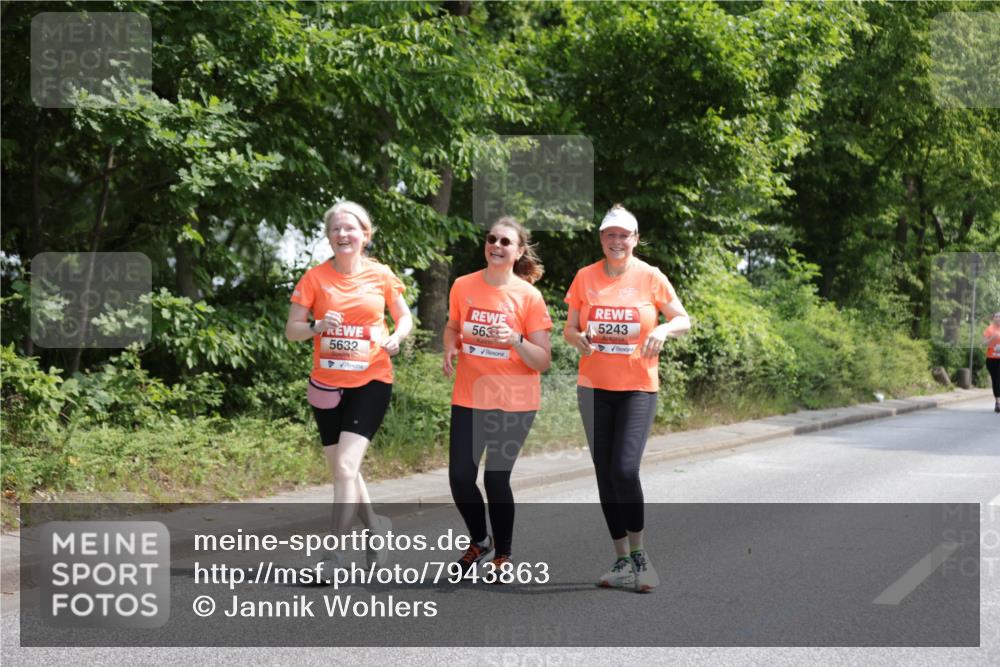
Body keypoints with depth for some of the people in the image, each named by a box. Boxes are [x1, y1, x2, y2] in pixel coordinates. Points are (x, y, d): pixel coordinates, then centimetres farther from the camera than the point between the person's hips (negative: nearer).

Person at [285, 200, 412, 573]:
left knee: (345, 467, -15)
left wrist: (395, 338, -10)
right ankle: (375, 528, 36)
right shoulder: (315, 278, -2)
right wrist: (317, 326, -20)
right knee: (342, 470, 12)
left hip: (371, 382, -2)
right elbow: (291, 330, 1)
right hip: (327, 385, 3)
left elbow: (404, 317, 12)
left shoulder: (381, 275, -1)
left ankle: (334, 555, -10)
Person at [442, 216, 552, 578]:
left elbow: (543, 361, -9)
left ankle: (503, 554, 22)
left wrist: (515, 340, -27)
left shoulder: (529, 296, -10)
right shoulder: (463, 286, -1)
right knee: (459, 476, 1)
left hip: (514, 403, -3)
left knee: (496, 479, -2)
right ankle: (480, 539, 30)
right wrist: (450, 349, -3)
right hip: (468, 399, 3)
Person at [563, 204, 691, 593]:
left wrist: (664, 329, -16)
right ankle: (622, 561, 15)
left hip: (638, 387, -3)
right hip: (594, 386, 3)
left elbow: (683, 320, 5)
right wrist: (578, 338, -13)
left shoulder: (650, 277, -1)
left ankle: (638, 554, 3)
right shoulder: (585, 277, 4)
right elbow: (569, 329, 10)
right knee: (604, 473, 5)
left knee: (625, 469, -16)